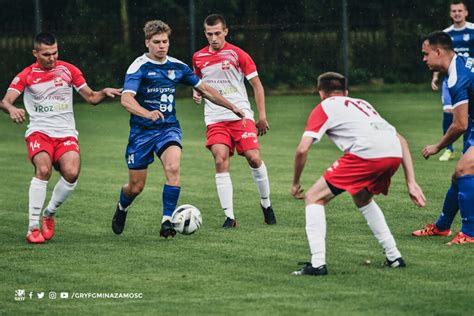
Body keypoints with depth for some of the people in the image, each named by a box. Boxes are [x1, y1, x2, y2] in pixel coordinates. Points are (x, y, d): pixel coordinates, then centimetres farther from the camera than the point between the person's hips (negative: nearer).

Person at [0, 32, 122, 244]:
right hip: (39, 132, -2)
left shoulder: (68, 70, 10)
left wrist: (104, 93, -7)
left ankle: (49, 214, 4)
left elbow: (90, 98, 15)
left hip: (66, 133, 2)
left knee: (71, 173, -24)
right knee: (43, 169, -29)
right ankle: (33, 227, -22)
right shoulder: (26, 75, 4)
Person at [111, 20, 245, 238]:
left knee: (173, 167, -26)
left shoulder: (177, 67, 4)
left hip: (169, 128, 3)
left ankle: (167, 221, -19)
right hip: (142, 130, -3)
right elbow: (126, 99, -27)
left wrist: (232, 107, 20)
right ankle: (122, 208, 38)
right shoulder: (139, 67, -12)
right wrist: (147, 113, -46)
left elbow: (204, 89, 18)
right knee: (136, 186, 2)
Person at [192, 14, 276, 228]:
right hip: (215, 119, 2)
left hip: (241, 114, -2)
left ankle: (266, 204, 15)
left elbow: (257, 85, 3)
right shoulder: (198, 58, 9)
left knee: (253, 158, -10)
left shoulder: (237, 54, -2)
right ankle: (229, 217, -12)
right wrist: (196, 92, 4)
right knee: (221, 162, -13)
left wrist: (262, 116, -1)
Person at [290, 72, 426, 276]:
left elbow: (302, 149, 7)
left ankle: (317, 263, -5)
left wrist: (295, 183, 22)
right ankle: (394, 257, 30)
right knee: (362, 199, 34)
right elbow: (401, 141, 30)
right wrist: (411, 182, 27)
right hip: (394, 153, 6)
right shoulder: (362, 104, 37)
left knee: (314, 198, 7)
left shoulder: (324, 108, 20)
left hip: (365, 152, -6)